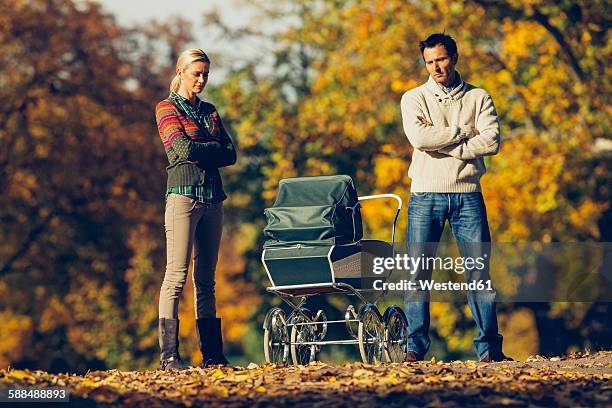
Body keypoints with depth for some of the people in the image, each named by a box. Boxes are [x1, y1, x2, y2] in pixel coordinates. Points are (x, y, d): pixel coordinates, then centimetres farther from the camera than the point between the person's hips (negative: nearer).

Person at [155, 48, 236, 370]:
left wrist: (199, 152, -4)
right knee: (177, 275, -12)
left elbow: (230, 154, 10)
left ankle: (212, 354, 5)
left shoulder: (209, 111, 20)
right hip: (184, 195, -6)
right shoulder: (167, 108, 4)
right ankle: (169, 355, -15)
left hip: (212, 198, 6)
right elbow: (182, 148, -11)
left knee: (206, 279, 6)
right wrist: (214, 147, 3)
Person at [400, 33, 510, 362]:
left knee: (479, 272, -1)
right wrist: (464, 132, -6)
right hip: (426, 195, 0)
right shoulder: (414, 98, 7)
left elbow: (492, 142, -6)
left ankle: (489, 346, 3)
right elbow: (419, 138, -12)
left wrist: (441, 144, -10)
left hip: (467, 194, 1)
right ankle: (416, 346, 2)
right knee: (417, 273, -3)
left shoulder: (478, 98, 9)